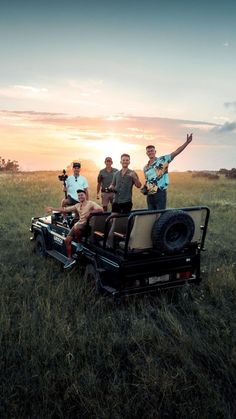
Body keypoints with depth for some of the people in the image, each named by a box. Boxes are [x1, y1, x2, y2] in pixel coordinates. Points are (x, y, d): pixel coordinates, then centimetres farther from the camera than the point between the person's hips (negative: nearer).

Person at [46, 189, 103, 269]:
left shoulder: (90, 203, -5)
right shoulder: (77, 205, 15)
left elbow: (101, 209, -19)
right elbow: (65, 209, 17)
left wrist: (90, 212, -24)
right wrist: (53, 209, 15)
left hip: (87, 224, -7)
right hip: (79, 224, 7)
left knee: (76, 228, -38)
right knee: (67, 240, -3)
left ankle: (80, 244, -13)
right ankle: (70, 259, 7)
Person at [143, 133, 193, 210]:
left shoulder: (162, 160, -1)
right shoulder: (145, 168, 15)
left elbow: (176, 152, -9)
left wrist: (187, 142, -20)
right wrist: (144, 188, 6)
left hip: (160, 193, -5)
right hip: (149, 195, 5)